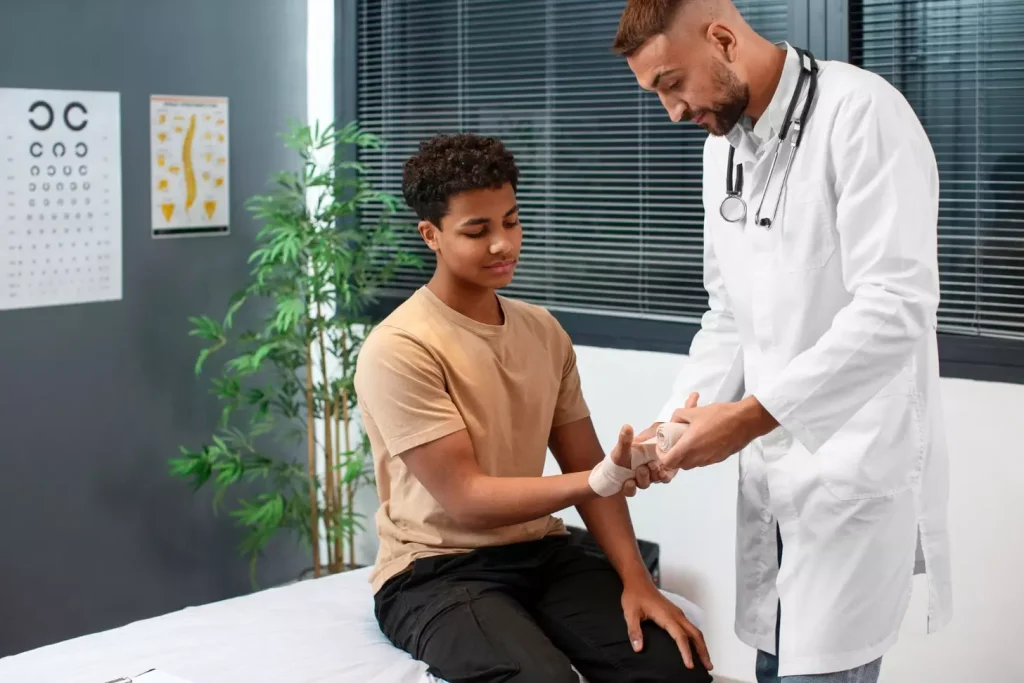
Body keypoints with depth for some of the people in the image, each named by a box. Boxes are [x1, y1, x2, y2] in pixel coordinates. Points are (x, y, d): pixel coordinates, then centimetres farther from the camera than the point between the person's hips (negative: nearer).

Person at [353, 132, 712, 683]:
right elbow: (466, 500, -19)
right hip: (436, 572, -5)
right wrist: (599, 481, -31)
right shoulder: (397, 350, -15)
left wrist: (634, 578, -8)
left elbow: (585, 466, 6)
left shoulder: (544, 331, 7)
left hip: (541, 554, 5)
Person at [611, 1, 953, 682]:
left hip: (857, 465, -7)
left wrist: (752, 415, -24)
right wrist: (680, 419, 1)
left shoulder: (862, 114, -15)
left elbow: (897, 309, -23)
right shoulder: (725, 146, 11)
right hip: (771, 463, 7)